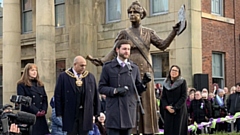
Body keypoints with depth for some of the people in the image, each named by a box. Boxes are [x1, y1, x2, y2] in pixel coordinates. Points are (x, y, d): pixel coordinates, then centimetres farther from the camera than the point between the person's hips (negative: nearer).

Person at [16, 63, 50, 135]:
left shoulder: (40, 84, 19)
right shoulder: (21, 85, 1)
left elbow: (45, 99, 14)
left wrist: (43, 110, -4)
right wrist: (36, 111, -14)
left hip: (41, 116, 5)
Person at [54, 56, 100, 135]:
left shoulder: (90, 77, 8)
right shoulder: (63, 76, -2)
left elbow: (95, 95, 9)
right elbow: (58, 95, -2)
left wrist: (96, 112, 5)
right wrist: (59, 113, -5)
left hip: (85, 114, 3)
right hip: (70, 114, -2)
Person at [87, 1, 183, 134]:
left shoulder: (149, 32, 9)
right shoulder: (124, 33, 7)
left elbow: (162, 45, -1)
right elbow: (114, 52, 0)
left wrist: (174, 31, -12)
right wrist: (100, 61, -14)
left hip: (145, 72, 1)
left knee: (147, 102, 1)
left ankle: (148, 130, 5)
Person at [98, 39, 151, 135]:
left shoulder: (134, 68, 12)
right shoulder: (108, 67, 2)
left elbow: (138, 90, 13)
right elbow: (101, 88, 0)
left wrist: (143, 83, -8)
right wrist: (115, 90, -17)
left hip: (129, 110, 4)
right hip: (114, 111, -3)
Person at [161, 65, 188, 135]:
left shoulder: (182, 82, -1)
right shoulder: (166, 83, 10)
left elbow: (184, 97, -8)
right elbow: (163, 97, 8)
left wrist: (175, 108, -14)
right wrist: (166, 106, -10)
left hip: (179, 110, -3)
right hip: (168, 111, 3)